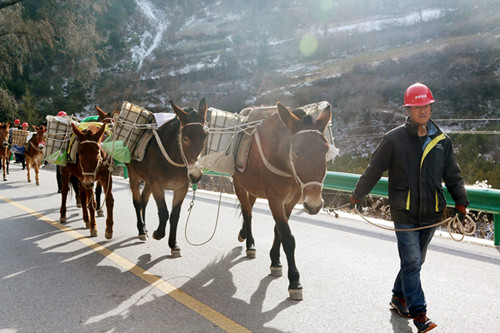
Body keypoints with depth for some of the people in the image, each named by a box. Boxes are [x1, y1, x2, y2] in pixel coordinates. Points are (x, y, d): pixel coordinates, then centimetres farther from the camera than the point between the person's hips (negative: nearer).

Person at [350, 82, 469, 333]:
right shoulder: (394, 139, -7)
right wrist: (357, 195, 9)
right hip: (404, 213, -4)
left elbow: (453, 176, 14)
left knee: (415, 260, 15)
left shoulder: (442, 141, 5)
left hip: (431, 213, 5)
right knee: (411, 262, -6)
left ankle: (399, 297, 34)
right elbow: (373, 170, 1)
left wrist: (460, 201, 1)